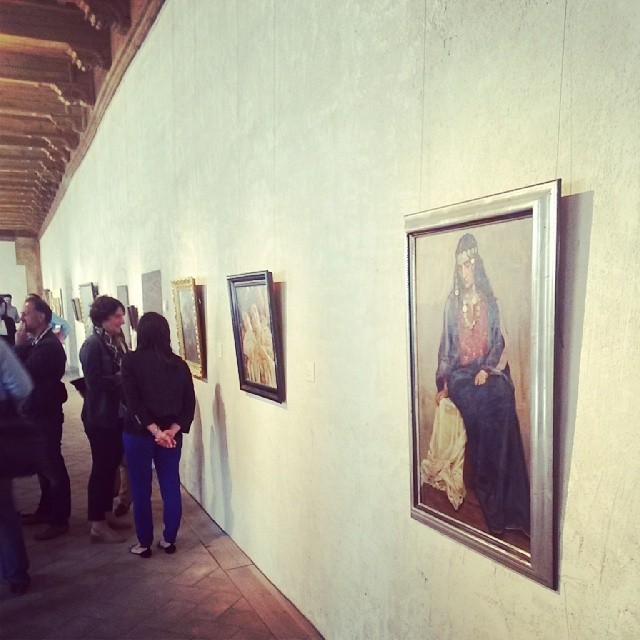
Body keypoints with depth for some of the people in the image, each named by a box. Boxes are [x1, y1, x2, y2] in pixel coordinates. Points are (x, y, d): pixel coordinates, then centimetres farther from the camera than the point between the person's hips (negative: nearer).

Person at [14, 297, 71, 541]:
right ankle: (46, 510, 33)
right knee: (43, 464, 19)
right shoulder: (36, 343, 10)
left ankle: (60, 520, 11)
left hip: (46, 415, -9)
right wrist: (21, 345, -8)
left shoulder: (49, 346, -20)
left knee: (53, 466, 1)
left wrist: (19, 345, -15)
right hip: (37, 413, 9)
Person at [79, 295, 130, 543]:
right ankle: (97, 525, 10)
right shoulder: (93, 344, -15)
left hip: (116, 413, 8)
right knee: (101, 467, 0)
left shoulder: (115, 341, 10)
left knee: (112, 464, 15)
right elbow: (95, 381, -22)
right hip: (100, 417, -8)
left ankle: (107, 514, 29)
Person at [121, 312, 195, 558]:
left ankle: (144, 543, 20)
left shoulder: (131, 361, -8)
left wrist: (155, 431, -16)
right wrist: (172, 430, -11)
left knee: (141, 489, 10)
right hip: (171, 434, 3)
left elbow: (133, 402, -15)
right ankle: (169, 539, 22)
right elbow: (189, 403, -5)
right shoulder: (179, 364, 0)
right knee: (171, 486, 12)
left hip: (139, 433, -2)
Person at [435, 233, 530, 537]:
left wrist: (487, 369, -10)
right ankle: (491, 514, -2)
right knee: (475, 444, -12)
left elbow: (499, 341, 6)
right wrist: (442, 384, 2)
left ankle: (505, 509, -6)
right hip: (462, 380, 0)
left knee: (499, 442, -17)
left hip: (490, 378, 0)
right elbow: (446, 345, 9)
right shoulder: (452, 303, 8)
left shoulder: (489, 301, 7)